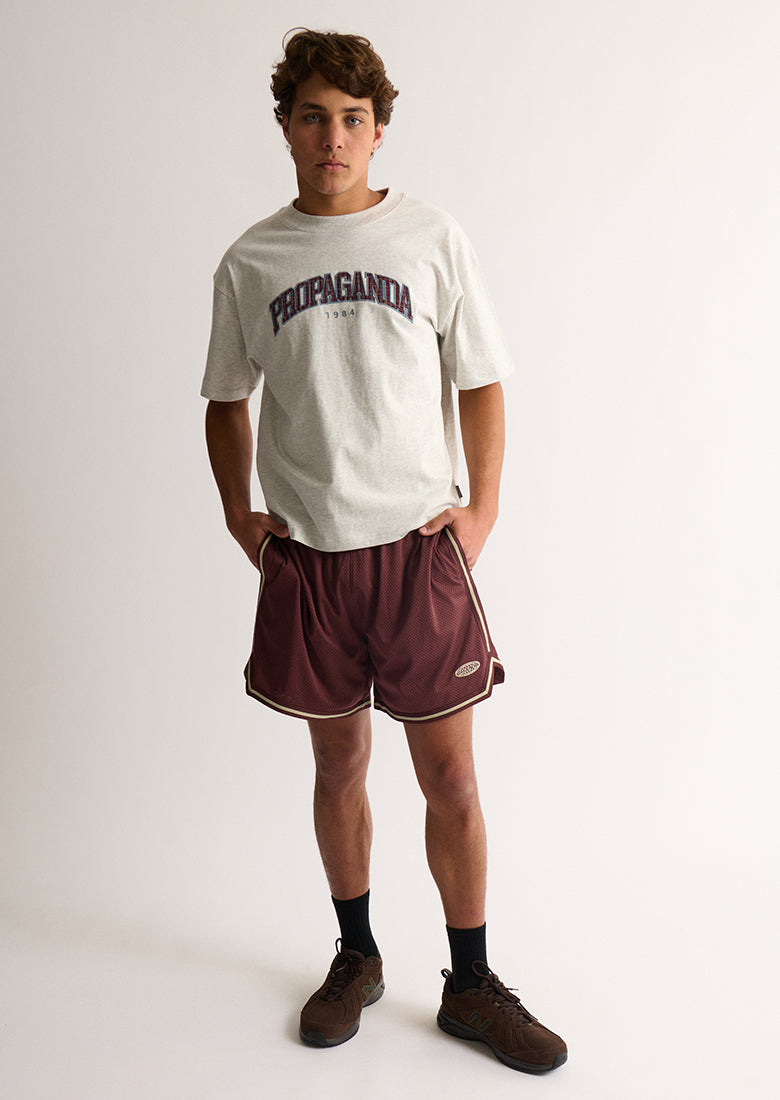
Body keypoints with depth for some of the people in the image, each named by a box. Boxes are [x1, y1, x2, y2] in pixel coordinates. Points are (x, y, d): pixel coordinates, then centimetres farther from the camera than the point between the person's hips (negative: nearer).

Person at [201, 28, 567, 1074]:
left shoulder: (432, 238, 3)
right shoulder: (251, 261, 7)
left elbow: (479, 382, 6)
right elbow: (227, 399, 16)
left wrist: (484, 506, -4)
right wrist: (237, 510, 4)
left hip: (420, 545, -1)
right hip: (305, 553, 2)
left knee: (450, 775, 2)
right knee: (339, 763, 13)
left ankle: (471, 985, 21)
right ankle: (357, 957, 32)